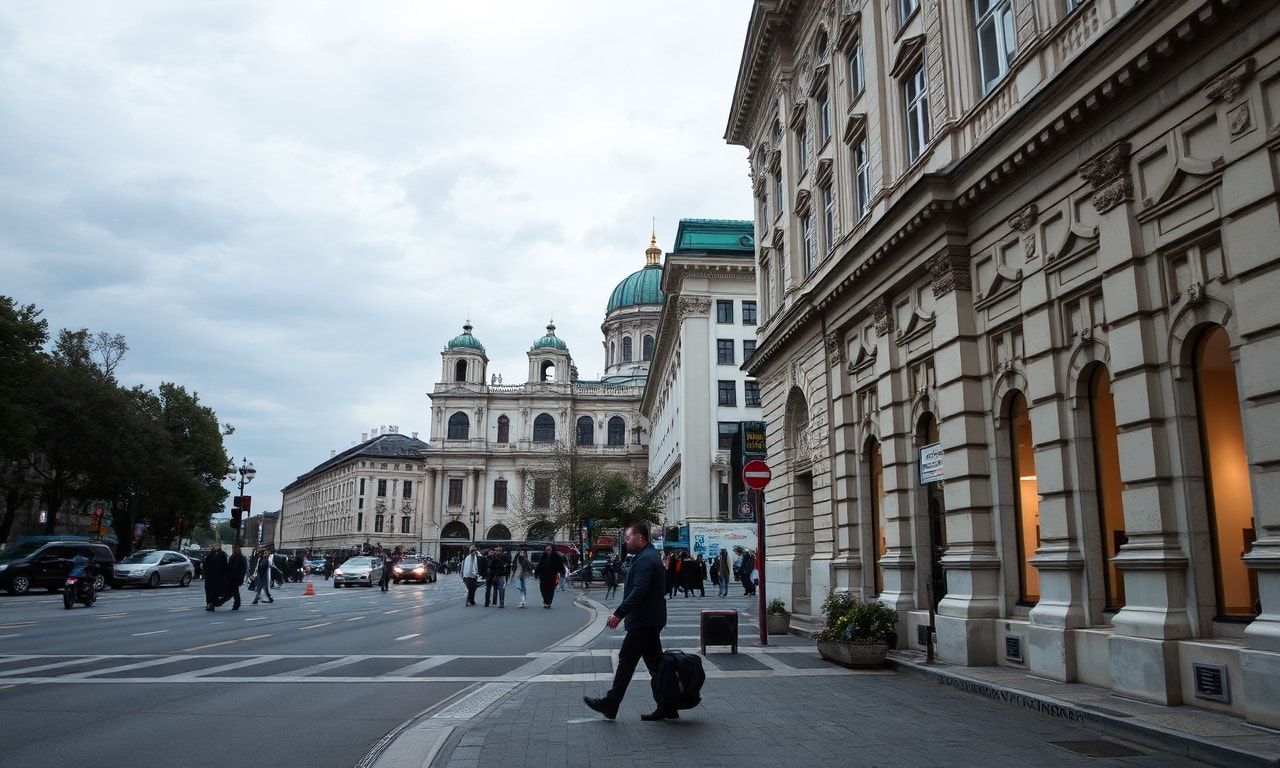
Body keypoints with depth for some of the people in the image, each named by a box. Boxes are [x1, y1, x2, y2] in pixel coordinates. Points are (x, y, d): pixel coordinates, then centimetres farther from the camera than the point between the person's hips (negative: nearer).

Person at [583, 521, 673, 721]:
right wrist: (621, 611, 20)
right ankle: (666, 707, 14)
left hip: (643, 622, -10)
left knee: (626, 660, -2)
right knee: (655, 662, 11)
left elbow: (639, 591, -26)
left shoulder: (645, 559, -17)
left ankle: (610, 704, 5)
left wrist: (619, 613, -25)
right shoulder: (651, 556, 17)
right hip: (651, 620, 10)